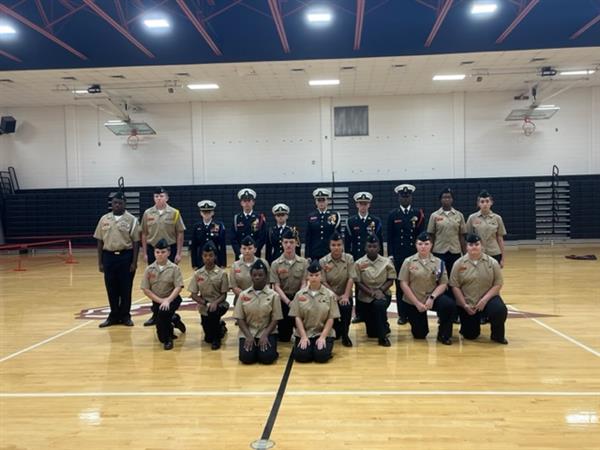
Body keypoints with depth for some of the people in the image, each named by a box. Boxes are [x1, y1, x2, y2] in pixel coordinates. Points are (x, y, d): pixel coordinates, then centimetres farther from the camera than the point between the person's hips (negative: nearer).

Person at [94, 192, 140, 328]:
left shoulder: (132, 220, -2)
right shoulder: (104, 219, 7)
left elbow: (136, 242, -3)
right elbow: (100, 241, 9)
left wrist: (134, 262, -9)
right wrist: (100, 262, 5)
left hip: (125, 256, -3)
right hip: (109, 256, 3)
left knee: (125, 288, 4)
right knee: (111, 288, 8)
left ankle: (125, 316, 16)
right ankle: (114, 315, 20)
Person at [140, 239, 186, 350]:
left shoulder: (174, 268, -10)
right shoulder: (149, 269, -4)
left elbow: (178, 287, -16)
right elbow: (145, 289, -5)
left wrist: (167, 300, -28)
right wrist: (160, 300, -14)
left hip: (172, 299, -3)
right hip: (157, 301, 3)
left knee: (163, 312, -37)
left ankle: (168, 339, -13)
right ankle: (174, 319, 34)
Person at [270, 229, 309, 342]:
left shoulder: (303, 262, -1)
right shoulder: (275, 264, -4)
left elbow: (304, 283, -4)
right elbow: (276, 286, -8)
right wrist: (288, 302, -21)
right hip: (283, 299, -1)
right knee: (284, 337, 0)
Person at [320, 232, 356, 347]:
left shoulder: (349, 258, -2)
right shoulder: (323, 261, -4)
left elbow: (351, 279, -8)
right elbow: (323, 282, -8)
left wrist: (346, 296, -19)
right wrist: (335, 296, -16)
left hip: (344, 295, 0)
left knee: (346, 307, -29)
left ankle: (345, 335, -6)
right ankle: (335, 330, 13)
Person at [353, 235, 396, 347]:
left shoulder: (386, 262, -1)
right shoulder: (359, 263, -4)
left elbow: (391, 280, -1)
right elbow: (358, 283, -7)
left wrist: (380, 290, -19)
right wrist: (371, 292, -21)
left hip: (383, 294, -1)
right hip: (366, 297, 1)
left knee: (379, 304, -39)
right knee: (372, 333, 3)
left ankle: (383, 336, -21)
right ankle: (384, 326, 41)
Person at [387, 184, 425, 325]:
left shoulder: (418, 213, 6)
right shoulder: (393, 214, 6)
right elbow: (390, 237, 4)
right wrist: (390, 255, -1)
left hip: (415, 254, 0)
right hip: (398, 255, 0)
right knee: (400, 285, 3)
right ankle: (402, 314, 11)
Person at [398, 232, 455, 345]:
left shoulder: (439, 262, 2)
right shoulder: (408, 261, -2)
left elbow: (443, 284, -2)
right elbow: (403, 284, -7)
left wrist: (432, 297, -19)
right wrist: (417, 303, -14)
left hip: (432, 298, 1)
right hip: (412, 301, -1)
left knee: (450, 304, -30)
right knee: (419, 334, -1)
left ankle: (443, 334, -7)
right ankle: (418, 325, 37)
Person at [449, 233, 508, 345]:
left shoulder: (492, 262, -4)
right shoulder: (459, 264, -5)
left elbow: (498, 284, -5)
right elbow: (455, 286, -5)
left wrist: (484, 299, -17)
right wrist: (465, 305, -11)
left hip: (488, 299, 0)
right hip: (467, 303, 0)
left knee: (500, 310, -33)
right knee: (470, 335, -2)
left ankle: (498, 335, -1)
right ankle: (475, 322, 37)